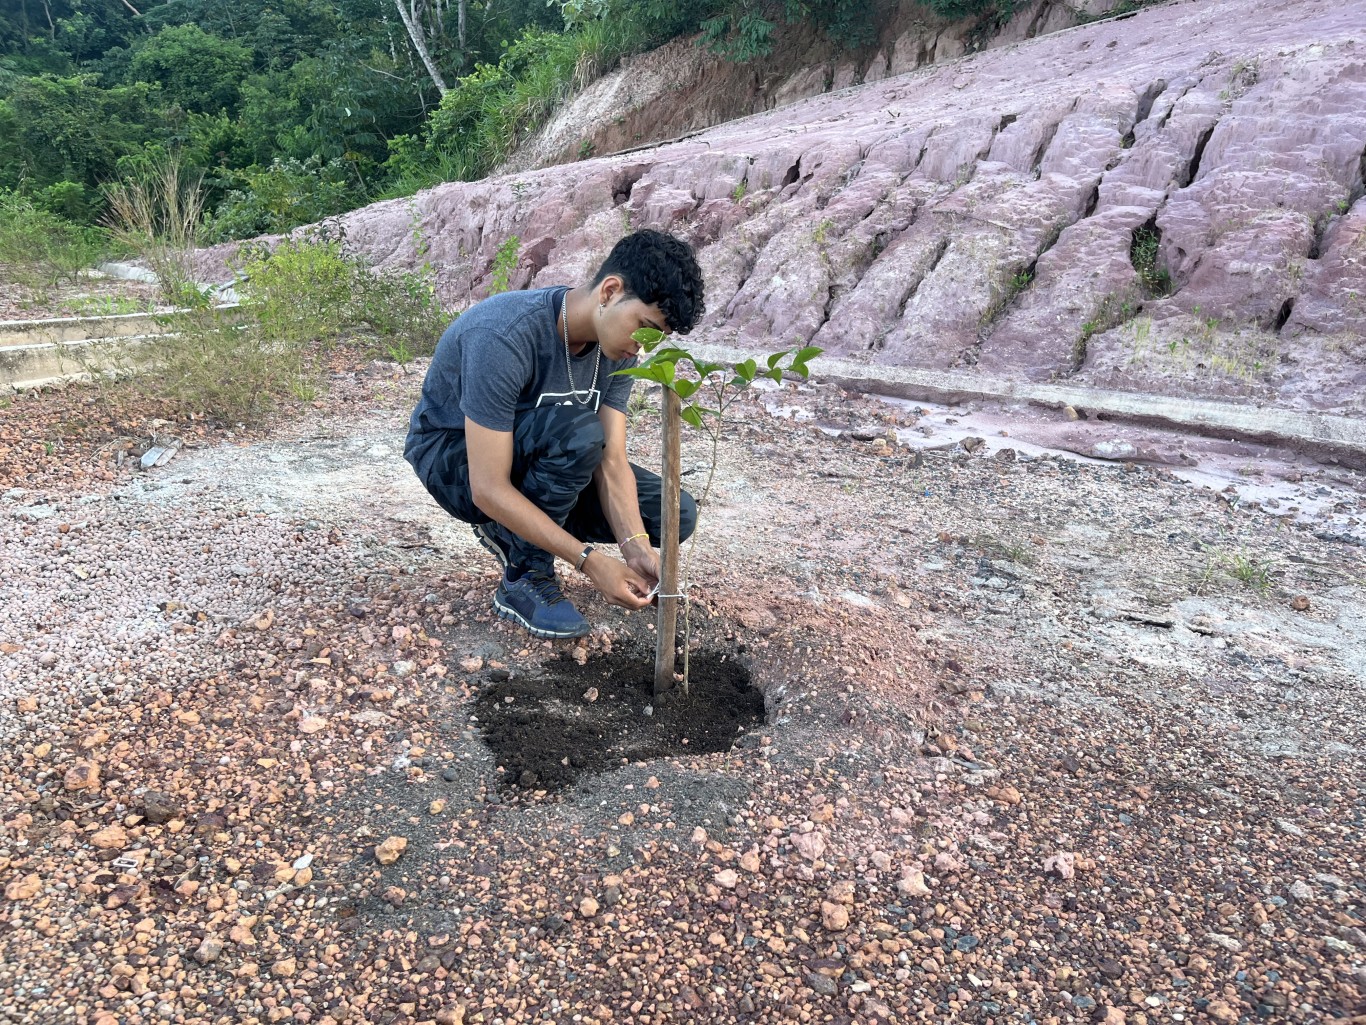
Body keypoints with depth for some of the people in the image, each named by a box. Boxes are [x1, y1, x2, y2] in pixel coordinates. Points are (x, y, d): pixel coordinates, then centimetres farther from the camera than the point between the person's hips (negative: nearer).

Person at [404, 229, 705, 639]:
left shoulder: (618, 345, -12)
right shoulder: (504, 337, -34)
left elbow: (611, 461, -14)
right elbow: (489, 489, -35)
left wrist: (636, 546, -30)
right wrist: (591, 560, -38)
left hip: (534, 456, 7)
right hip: (451, 454, -6)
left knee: (674, 514, -8)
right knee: (576, 432, -38)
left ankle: (509, 532, 6)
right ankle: (525, 578, -16)